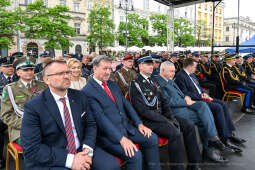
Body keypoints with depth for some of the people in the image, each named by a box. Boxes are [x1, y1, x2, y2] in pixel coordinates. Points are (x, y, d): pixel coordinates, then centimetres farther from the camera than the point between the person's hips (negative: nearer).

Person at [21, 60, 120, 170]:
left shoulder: (79, 96, 2)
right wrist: (70, 159, -21)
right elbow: (31, 148, -14)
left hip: (81, 150, 4)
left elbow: (91, 124, 8)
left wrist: (87, 149, -11)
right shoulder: (33, 107, -11)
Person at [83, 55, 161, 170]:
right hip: (108, 134, -8)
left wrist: (139, 123, 2)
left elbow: (126, 104, 14)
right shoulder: (87, 91, -13)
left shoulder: (112, 84, 14)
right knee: (135, 155, -24)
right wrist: (121, 139, -24)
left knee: (152, 138, 1)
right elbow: (101, 118, -20)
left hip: (126, 127, 8)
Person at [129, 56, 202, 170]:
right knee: (174, 132, -29)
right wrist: (165, 121, -19)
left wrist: (171, 117, 0)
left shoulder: (152, 81, 16)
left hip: (161, 115, 8)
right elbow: (142, 110, -19)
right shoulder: (135, 84, -11)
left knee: (189, 126, -2)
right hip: (147, 120, -8)